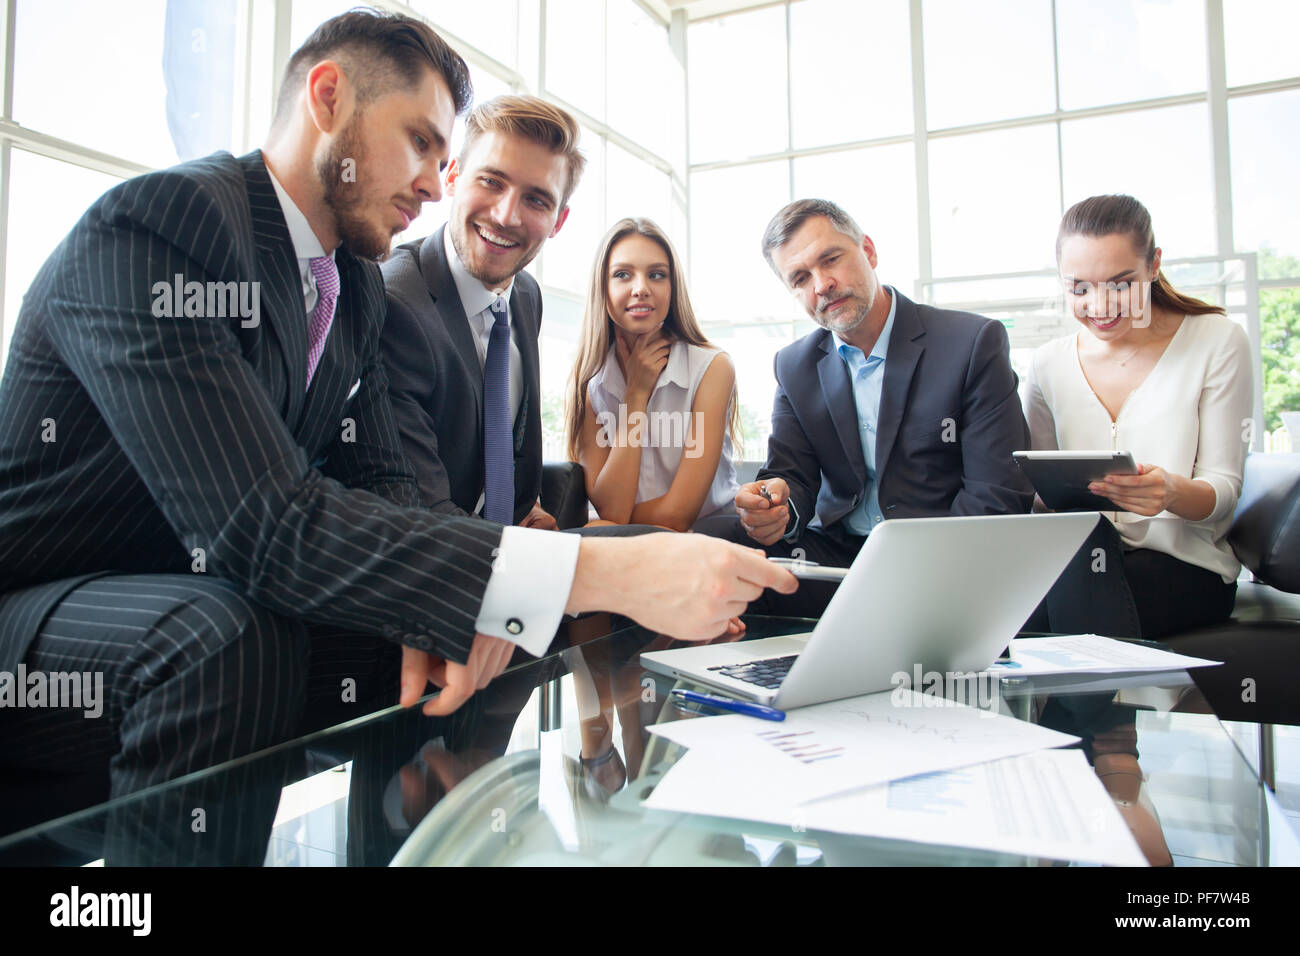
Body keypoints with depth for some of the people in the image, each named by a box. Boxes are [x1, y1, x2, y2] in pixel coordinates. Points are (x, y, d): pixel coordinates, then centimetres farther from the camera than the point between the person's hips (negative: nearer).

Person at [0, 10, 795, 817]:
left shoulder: (359, 288, 3)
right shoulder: (154, 225, -23)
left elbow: (378, 480, 2)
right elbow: (264, 521, -35)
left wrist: (440, 606, -21)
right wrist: (598, 573, -40)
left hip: (209, 595, 7)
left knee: (456, 633, -8)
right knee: (233, 632, -35)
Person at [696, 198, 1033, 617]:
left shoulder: (975, 341, -4)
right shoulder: (794, 366, 10)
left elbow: (998, 495, -9)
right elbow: (793, 477, 3)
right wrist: (776, 508, -22)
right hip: (833, 553, 4)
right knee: (707, 535, -21)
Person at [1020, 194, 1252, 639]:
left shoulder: (1218, 342, -2)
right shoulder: (1048, 365, 5)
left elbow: (1225, 489, -5)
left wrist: (1172, 492, -28)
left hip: (1185, 562, -3)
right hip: (1077, 564, 3)